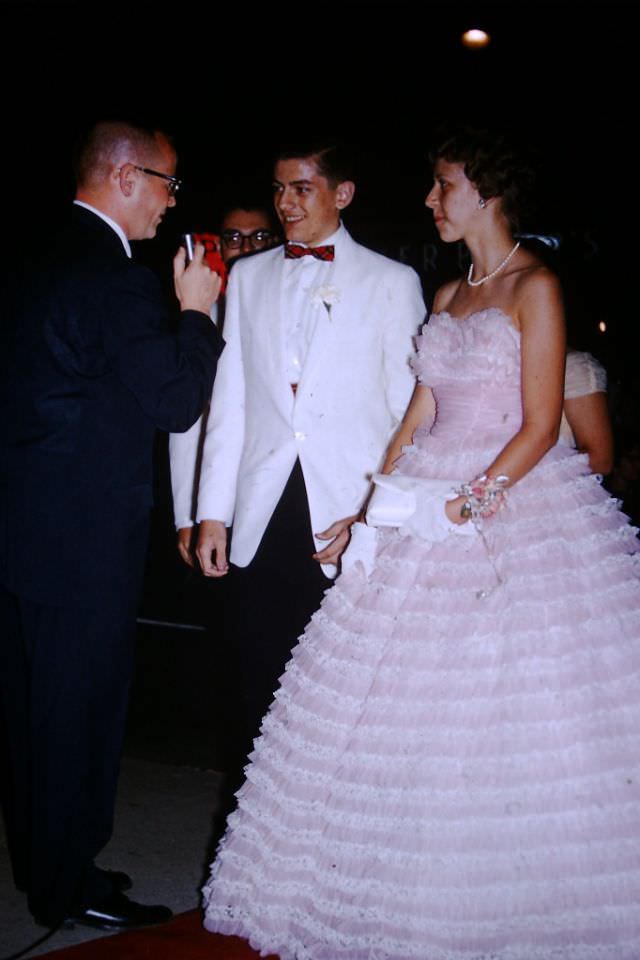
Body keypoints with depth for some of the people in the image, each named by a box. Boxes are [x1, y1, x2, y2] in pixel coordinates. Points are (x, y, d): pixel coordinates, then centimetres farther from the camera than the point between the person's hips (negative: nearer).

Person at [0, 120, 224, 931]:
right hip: (83, 537, -9)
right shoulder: (116, 280, -19)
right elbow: (176, 403, -17)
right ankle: (68, 886, 17)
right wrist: (195, 311, -5)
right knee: (79, 706, 3)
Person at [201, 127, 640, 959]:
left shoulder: (534, 286, -5)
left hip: (521, 501, -7)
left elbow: (541, 423, -11)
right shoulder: (449, 295, 15)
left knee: (519, 701, -5)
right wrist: (371, 501, 6)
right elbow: (421, 414, 14)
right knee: (427, 704, 8)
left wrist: (476, 500, -18)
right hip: (435, 502, 7)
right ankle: (423, 890, 20)